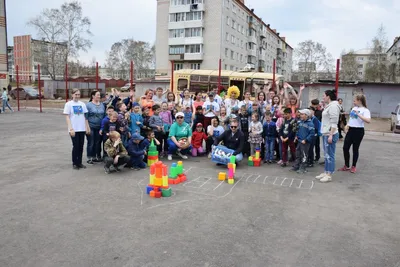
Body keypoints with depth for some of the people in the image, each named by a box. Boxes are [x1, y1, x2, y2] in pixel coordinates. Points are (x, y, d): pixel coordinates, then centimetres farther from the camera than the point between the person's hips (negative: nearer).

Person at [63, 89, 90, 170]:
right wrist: (71, 129, -14)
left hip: (82, 129, 4)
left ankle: (79, 162, 18)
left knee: (81, 146, 7)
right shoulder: (68, 104, -2)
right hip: (74, 129, -4)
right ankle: (75, 163, 13)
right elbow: (67, 117, -6)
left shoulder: (82, 104, 8)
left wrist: (87, 127, 7)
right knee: (76, 146, -1)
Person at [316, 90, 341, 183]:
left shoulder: (333, 106, -14)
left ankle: (329, 175, 2)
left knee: (329, 155, -4)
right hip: (325, 134, 10)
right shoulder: (329, 106, 16)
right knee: (326, 155, 14)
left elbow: (334, 122, -20)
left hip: (330, 134, -10)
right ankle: (326, 172, 23)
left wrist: (331, 135, -22)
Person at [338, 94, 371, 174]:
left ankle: (353, 167, 18)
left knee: (355, 149, 3)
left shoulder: (365, 110, -11)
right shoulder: (354, 108, 12)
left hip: (358, 131, -7)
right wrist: (347, 126, 9)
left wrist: (358, 114, -27)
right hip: (350, 130, 7)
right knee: (345, 148, 4)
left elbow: (368, 121, -27)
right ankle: (346, 166, 17)